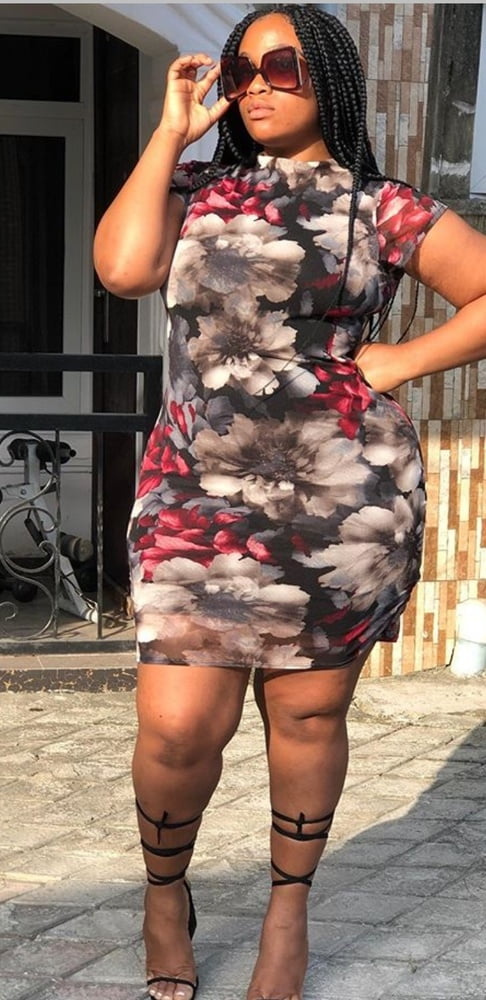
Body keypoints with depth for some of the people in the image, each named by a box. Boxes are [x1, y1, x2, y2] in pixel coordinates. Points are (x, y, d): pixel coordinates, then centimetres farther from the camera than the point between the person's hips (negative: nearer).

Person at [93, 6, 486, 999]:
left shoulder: (380, 208, 4)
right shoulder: (197, 192, 11)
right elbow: (122, 267, -8)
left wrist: (399, 364, -5)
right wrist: (172, 133, -2)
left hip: (344, 504, -1)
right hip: (200, 498, 1)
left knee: (307, 714, 6)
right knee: (178, 724, -7)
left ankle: (288, 913, 25)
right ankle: (165, 892, 19)